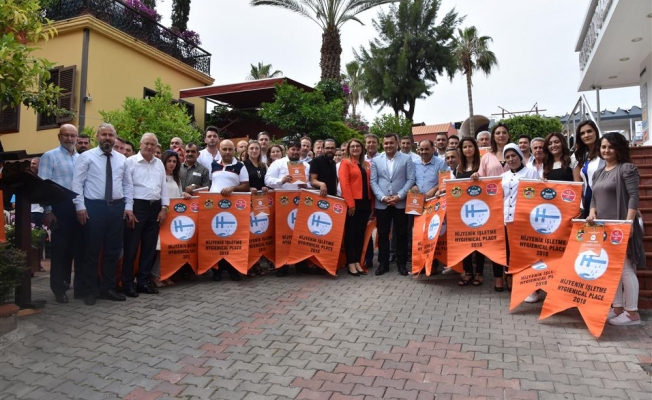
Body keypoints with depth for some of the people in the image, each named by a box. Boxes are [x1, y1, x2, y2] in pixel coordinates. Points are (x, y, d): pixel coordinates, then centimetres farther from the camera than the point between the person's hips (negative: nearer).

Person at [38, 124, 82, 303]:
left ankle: (81, 287, 20)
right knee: (60, 248, 4)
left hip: (80, 207, 4)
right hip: (60, 206, -4)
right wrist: (47, 210, -12)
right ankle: (59, 288, 16)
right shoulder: (49, 156, 0)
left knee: (80, 247, 9)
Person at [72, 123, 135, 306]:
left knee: (113, 250, 9)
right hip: (94, 207, -4)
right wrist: (80, 206, -13)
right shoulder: (86, 157, 0)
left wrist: (128, 207, 4)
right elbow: (77, 183, -4)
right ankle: (89, 290, 14)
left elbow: (128, 185, 13)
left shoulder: (122, 159, 12)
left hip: (117, 207, 4)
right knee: (92, 250, 2)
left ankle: (108, 288, 22)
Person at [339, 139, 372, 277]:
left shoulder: (366, 165, 15)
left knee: (361, 233, 9)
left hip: (365, 202, 5)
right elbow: (344, 183, -11)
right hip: (352, 203, -5)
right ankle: (350, 263, 8)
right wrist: (350, 203, -17)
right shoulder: (345, 163, -1)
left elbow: (369, 183, 13)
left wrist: (372, 202, 6)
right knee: (351, 233, 1)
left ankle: (357, 262, 18)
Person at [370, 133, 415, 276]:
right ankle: (383, 263, 17)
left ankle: (402, 264, 17)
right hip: (381, 203, 1)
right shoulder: (375, 160, 6)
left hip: (400, 203, -1)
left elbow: (410, 180, -2)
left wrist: (399, 196, -12)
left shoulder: (407, 159, 3)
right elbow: (373, 181, 2)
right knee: (382, 234, 7)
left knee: (401, 234, 6)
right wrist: (383, 197, -10)